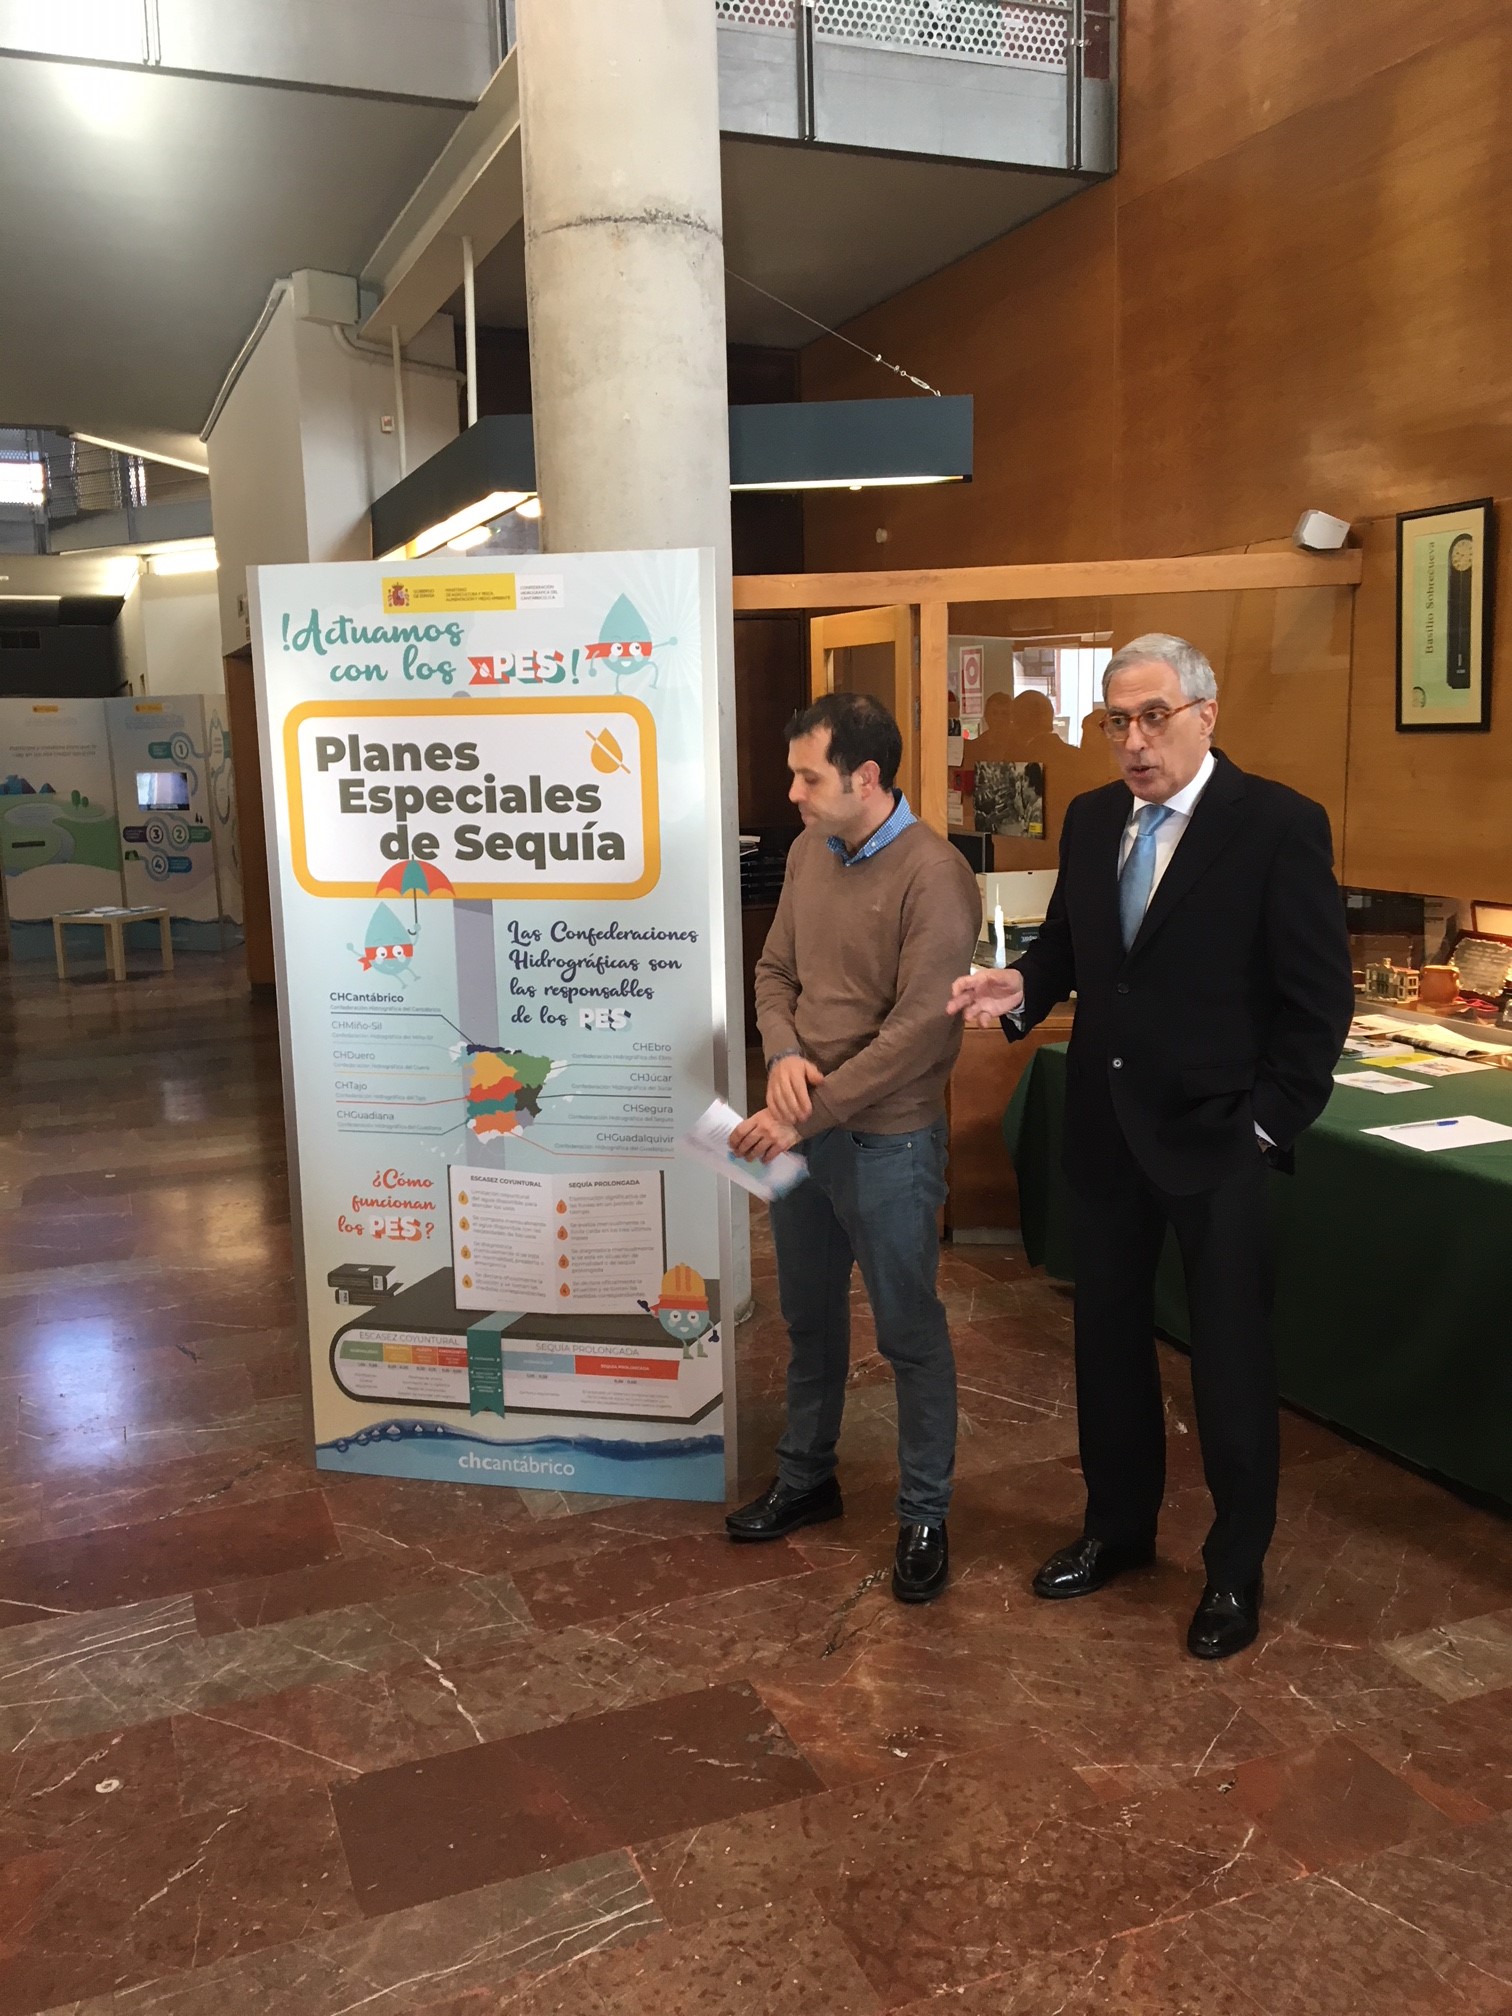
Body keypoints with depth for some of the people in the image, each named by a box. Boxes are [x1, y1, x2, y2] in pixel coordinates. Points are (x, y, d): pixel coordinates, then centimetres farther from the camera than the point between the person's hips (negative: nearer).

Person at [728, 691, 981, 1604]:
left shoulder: (933, 875, -19)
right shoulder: (810, 852, 5)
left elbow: (919, 1030, -22)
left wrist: (810, 1113, -21)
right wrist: (784, 1054, -9)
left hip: (887, 1141, -7)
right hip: (803, 1131, 7)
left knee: (910, 1332, 8)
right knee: (810, 1316, 21)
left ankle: (925, 1517, 26)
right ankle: (806, 1479, 40)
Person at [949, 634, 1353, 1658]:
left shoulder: (1279, 824, -12)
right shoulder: (1091, 819, 5)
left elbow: (1319, 997, -11)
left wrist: (1269, 1124, -12)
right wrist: (1021, 985, -7)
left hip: (1216, 1136, -5)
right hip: (1105, 1128, 6)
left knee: (1232, 1356, 8)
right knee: (1109, 1335, 17)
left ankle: (1236, 1568, 28)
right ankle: (1119, 1525, 37)